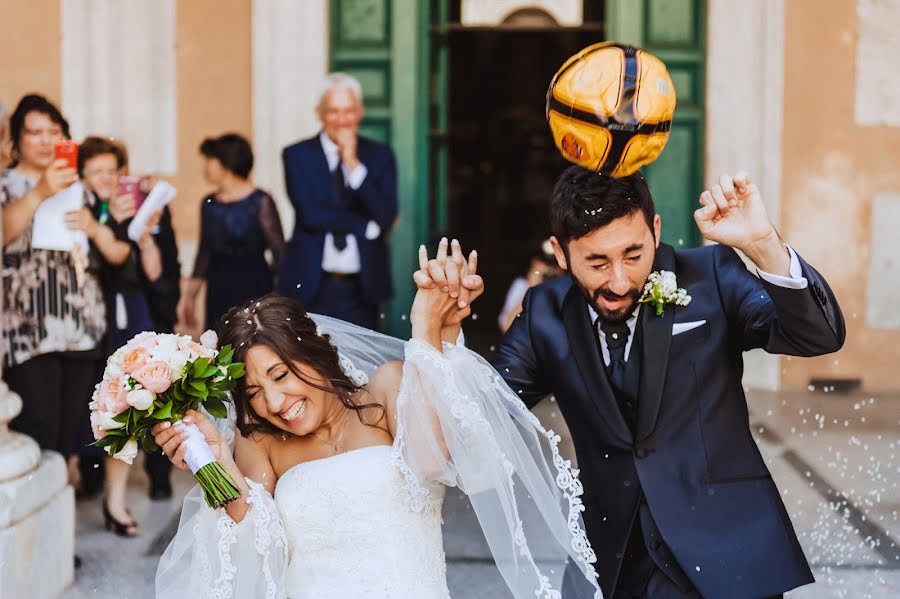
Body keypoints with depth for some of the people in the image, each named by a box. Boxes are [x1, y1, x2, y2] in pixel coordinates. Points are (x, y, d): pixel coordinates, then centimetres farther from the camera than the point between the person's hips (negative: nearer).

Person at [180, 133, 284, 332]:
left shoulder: (260, 202, -5)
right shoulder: (209, 204, 11)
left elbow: (280, 252, -5)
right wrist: (189, 296, 16)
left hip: (254, 289, -5)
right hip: (218, 294, 5)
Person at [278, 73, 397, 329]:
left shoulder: (380, 156, 7)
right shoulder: (297, 155, 3)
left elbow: (386, 217, -6)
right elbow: (310, 214, -9)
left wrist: (354, 165, -10)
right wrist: (367, 226, -8)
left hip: (362, 289, 1)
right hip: (311, 286, -1)